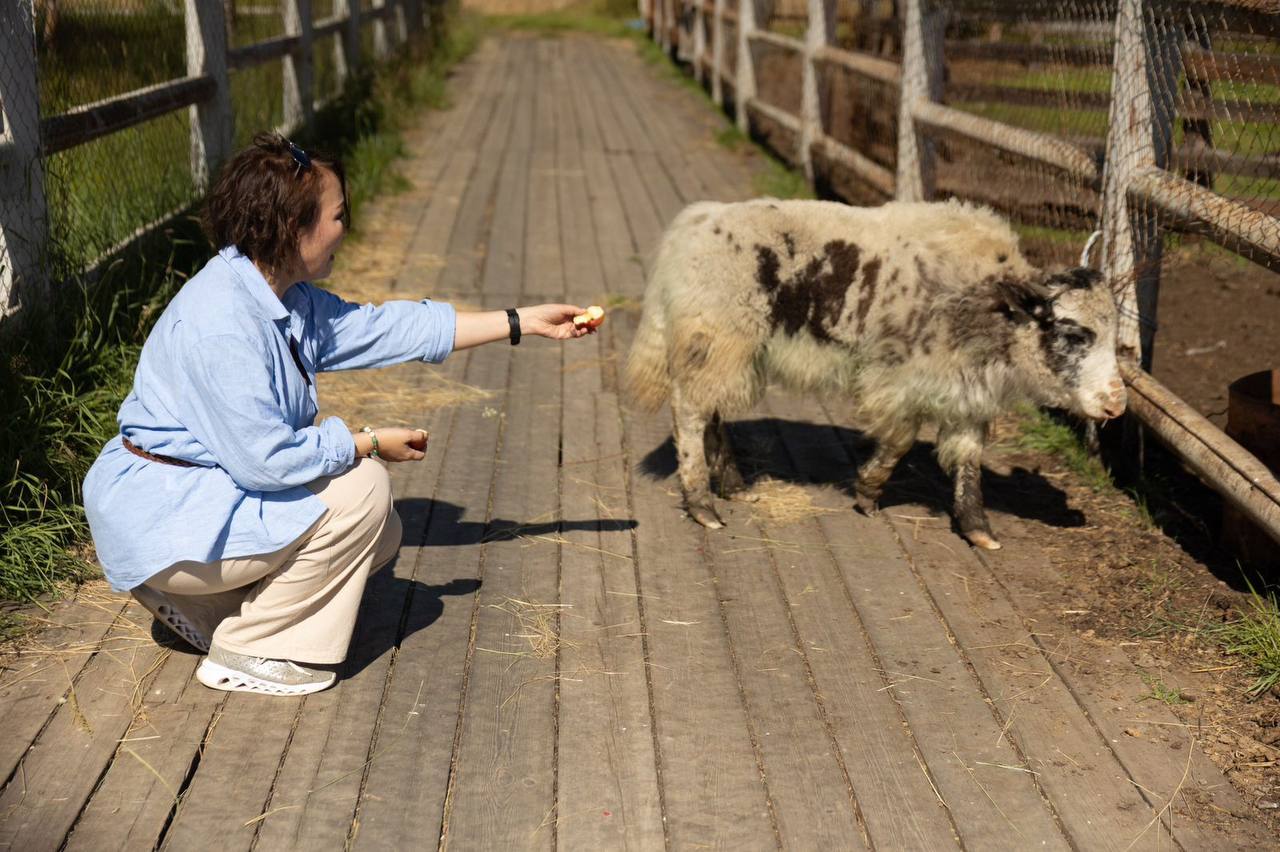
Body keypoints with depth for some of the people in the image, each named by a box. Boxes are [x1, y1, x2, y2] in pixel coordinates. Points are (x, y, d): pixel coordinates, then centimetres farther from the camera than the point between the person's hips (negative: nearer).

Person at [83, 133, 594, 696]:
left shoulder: (288, 300, 5)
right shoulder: (221, 323, -27)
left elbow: (385, 328, 12)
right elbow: (265, 458, -29)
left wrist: (523, 322, 12)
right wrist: (369, 444, -15)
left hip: (206, 491, 10)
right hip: (161, 517, -10)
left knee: (379, 536, 10)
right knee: (360, 490, -19)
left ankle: (201, 601, 14)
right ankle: (243, 653, -7)